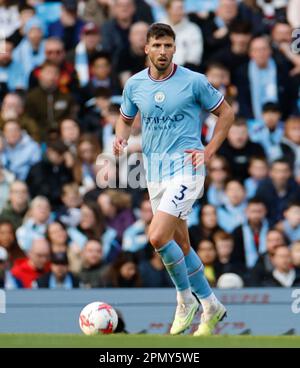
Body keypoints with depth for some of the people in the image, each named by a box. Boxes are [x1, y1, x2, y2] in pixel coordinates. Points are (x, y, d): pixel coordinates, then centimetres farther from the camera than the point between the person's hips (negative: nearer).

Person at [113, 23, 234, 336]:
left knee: (158, 236, -20)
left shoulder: (193, 81, -8)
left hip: (185, 167, -6)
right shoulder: (135, 85, 4)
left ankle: (185, 299, -2)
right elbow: (126, 118, 20)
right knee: (180, 244, 12)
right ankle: (210, 306, 27)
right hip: (154, 170, 6)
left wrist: (209, 151, -4)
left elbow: (226, 112, 3)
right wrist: (121, 138, -2)